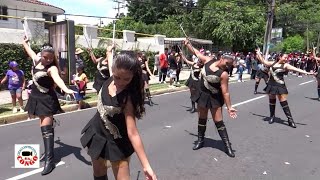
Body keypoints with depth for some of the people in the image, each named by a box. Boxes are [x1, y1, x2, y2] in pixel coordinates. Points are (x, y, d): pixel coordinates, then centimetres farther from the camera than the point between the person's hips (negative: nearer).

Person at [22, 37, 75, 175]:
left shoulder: (52, 68, -20)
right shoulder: (37, 61, 3)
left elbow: (57, 78, -42)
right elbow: (30, 51, 26)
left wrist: (66, 89, -61)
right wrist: (25, 43, 44)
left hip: (46, 100, -7)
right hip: (37, 98, 8)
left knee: (46, 129, -11)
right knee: (44, 126, 16)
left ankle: (49, 160, -9)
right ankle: (48, 151, 31)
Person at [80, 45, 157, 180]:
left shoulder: (128, 98, -31)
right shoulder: (112, 78, -15)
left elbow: (132, 133, -32)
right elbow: (111, 64, 12)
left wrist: (146, 166, -35)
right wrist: (109, 52, 31)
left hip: (116, 142, -6)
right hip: (96, 133, 7)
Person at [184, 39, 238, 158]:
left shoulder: (223, 74, -21)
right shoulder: (208, 60, -8)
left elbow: (225, 92, -19)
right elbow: (197, 53, 8)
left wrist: (229, 107, -21)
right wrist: (188, 44, 11)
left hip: (214, 98, -5)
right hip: (202, 94, 5)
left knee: (218, 121, -2)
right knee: (202, 119, 16)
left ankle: (227, 145, 9)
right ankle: (200, 140, 32)